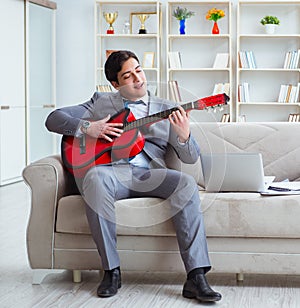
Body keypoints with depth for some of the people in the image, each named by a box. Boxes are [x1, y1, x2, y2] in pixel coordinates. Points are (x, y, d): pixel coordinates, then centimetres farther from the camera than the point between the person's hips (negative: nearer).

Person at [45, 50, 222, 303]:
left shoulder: (167, 109, 21)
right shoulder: (101, 102, 20)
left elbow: (191, 158, 13)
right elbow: (54, 119, 14)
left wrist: (184, 135, -10)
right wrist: (87, 127, -4)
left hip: (150, 173, 1)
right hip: (113, 170, -1)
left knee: (186, 184, -30)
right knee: (95, 178, -36)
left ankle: (196, 277, -32)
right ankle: (111, 270, -26)